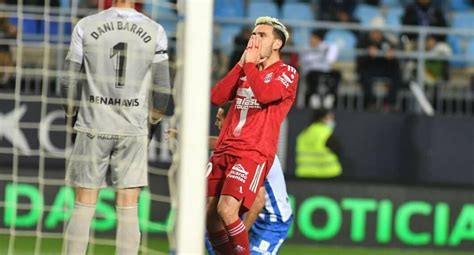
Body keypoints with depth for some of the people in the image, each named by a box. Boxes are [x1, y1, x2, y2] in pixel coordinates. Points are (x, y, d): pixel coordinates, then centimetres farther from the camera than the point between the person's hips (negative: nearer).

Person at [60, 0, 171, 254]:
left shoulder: (86, 26, -3)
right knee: (128, 210, 2)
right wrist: (153, 118, 18)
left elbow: (69, 79, 0)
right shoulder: (155, 31, -2)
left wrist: (71, 112, 17)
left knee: (83, 207, 4)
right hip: (133, 129, 0)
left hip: (93, 126, 0)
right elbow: (162, 87, 1)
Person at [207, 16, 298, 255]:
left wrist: (250, 64, -5)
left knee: (227, 211, -23)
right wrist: (241, 65, 5)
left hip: (254, 152, -7)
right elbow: (216, 96, 9)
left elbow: (265, 94, -19)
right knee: (209, 214, -2)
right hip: (224, 150, 7)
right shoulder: (246, 70, 21)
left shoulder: (287, 73, 1)